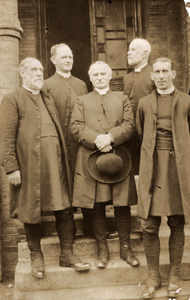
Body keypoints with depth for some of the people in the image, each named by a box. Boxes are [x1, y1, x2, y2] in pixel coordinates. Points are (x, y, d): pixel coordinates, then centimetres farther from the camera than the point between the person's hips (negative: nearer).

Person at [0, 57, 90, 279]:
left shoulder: (48, 99, 20)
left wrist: (63, 159, 12)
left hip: (55, 163, 5)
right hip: (29, 165, -5)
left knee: (64, 209, 5)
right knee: (31, 212, 6)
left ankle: (67, 254, 18)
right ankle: (36, 257, 22)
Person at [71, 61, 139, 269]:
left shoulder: (122, 100, 17)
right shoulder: (82, 101, 15)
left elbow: (129, 125, 2)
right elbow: (76, 127, 0)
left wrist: (111, 137, -16)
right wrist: (96, 139, -17)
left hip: (118, 158, 1)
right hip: (91, 160, 0)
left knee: (122, 205, 2)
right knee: (97, 206, 3)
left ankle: (125, 247, 17)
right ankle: (102, 249, 17)